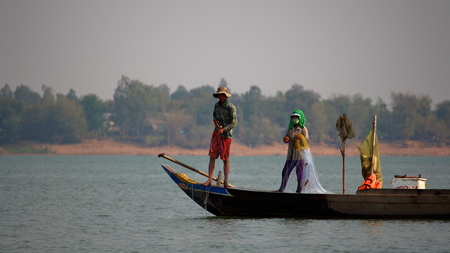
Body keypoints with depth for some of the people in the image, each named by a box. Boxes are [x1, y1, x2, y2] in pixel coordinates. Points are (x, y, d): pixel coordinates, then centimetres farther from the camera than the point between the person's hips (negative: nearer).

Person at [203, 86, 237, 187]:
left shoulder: (231, 107, -12)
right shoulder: (217, 105, 7)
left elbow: (234, 123, -14)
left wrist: (223, 129, -25)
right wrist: (215, 120, -2)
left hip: (226, 135, -5)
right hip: (216, 133, 5)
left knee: (226, 159, 0)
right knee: (212, 156, 0)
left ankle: (225, 181, 5)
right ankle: (209, 180, 2)